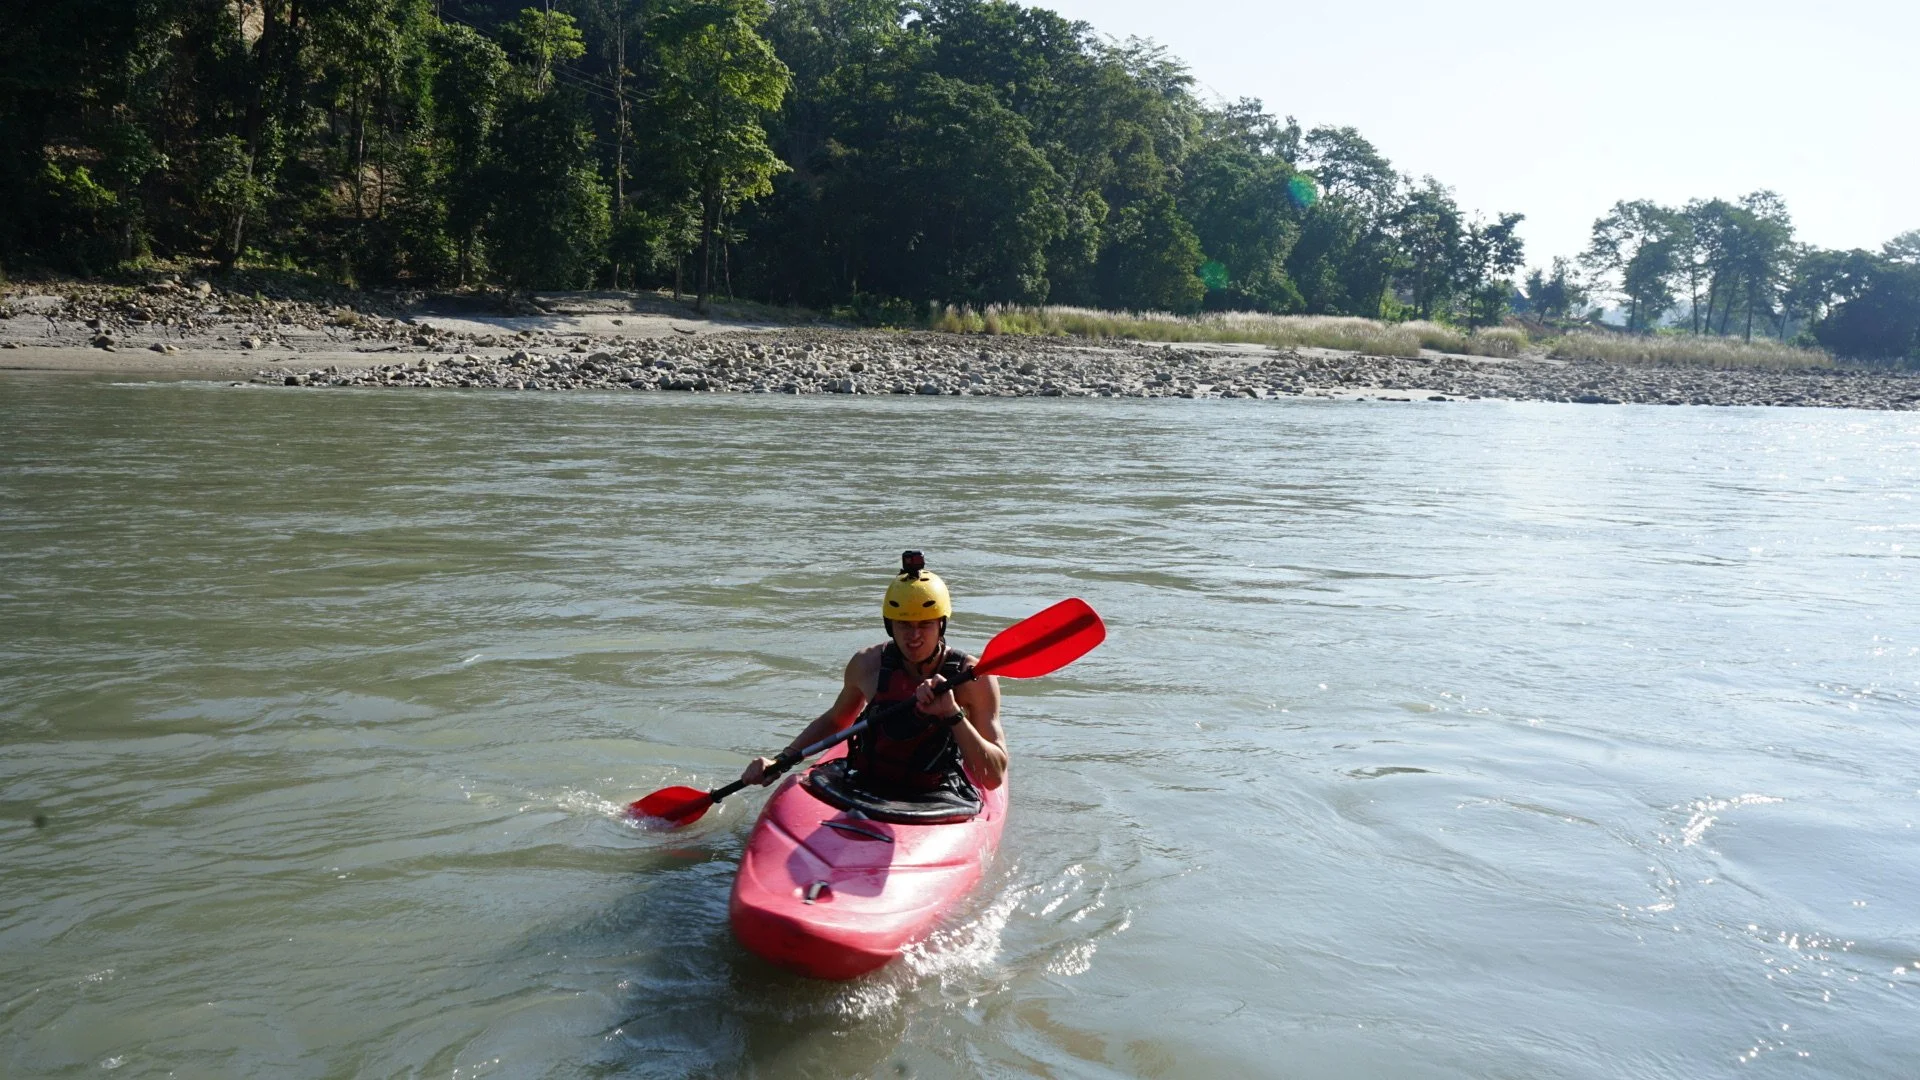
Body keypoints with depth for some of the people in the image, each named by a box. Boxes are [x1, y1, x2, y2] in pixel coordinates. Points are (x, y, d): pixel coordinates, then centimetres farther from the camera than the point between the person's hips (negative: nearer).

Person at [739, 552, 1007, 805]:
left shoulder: (974, 678, -9)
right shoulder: (867, 665, 1)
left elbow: (994, 778, -15)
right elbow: (835, 720, 23)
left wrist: (953, 714, -28)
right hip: (863, 788, 3)